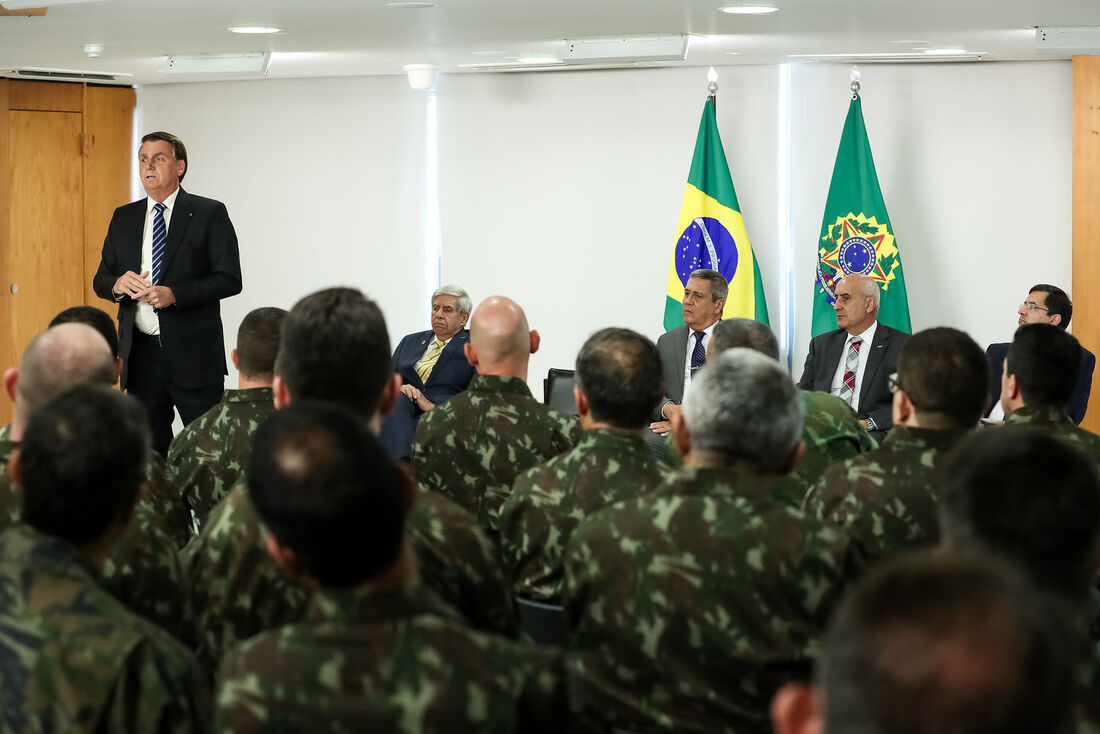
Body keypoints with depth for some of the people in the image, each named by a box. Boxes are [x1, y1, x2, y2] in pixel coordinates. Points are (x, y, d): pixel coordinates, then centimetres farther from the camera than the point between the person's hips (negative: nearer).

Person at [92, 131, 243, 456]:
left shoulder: (209, 214, -1)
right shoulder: (123, 218, 13)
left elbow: (229, 279, -8)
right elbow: (100, 280, 14)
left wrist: (174, 294, -20)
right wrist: (117, 284, -10)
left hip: (193, 354, -4)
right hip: (140, 353, 4)